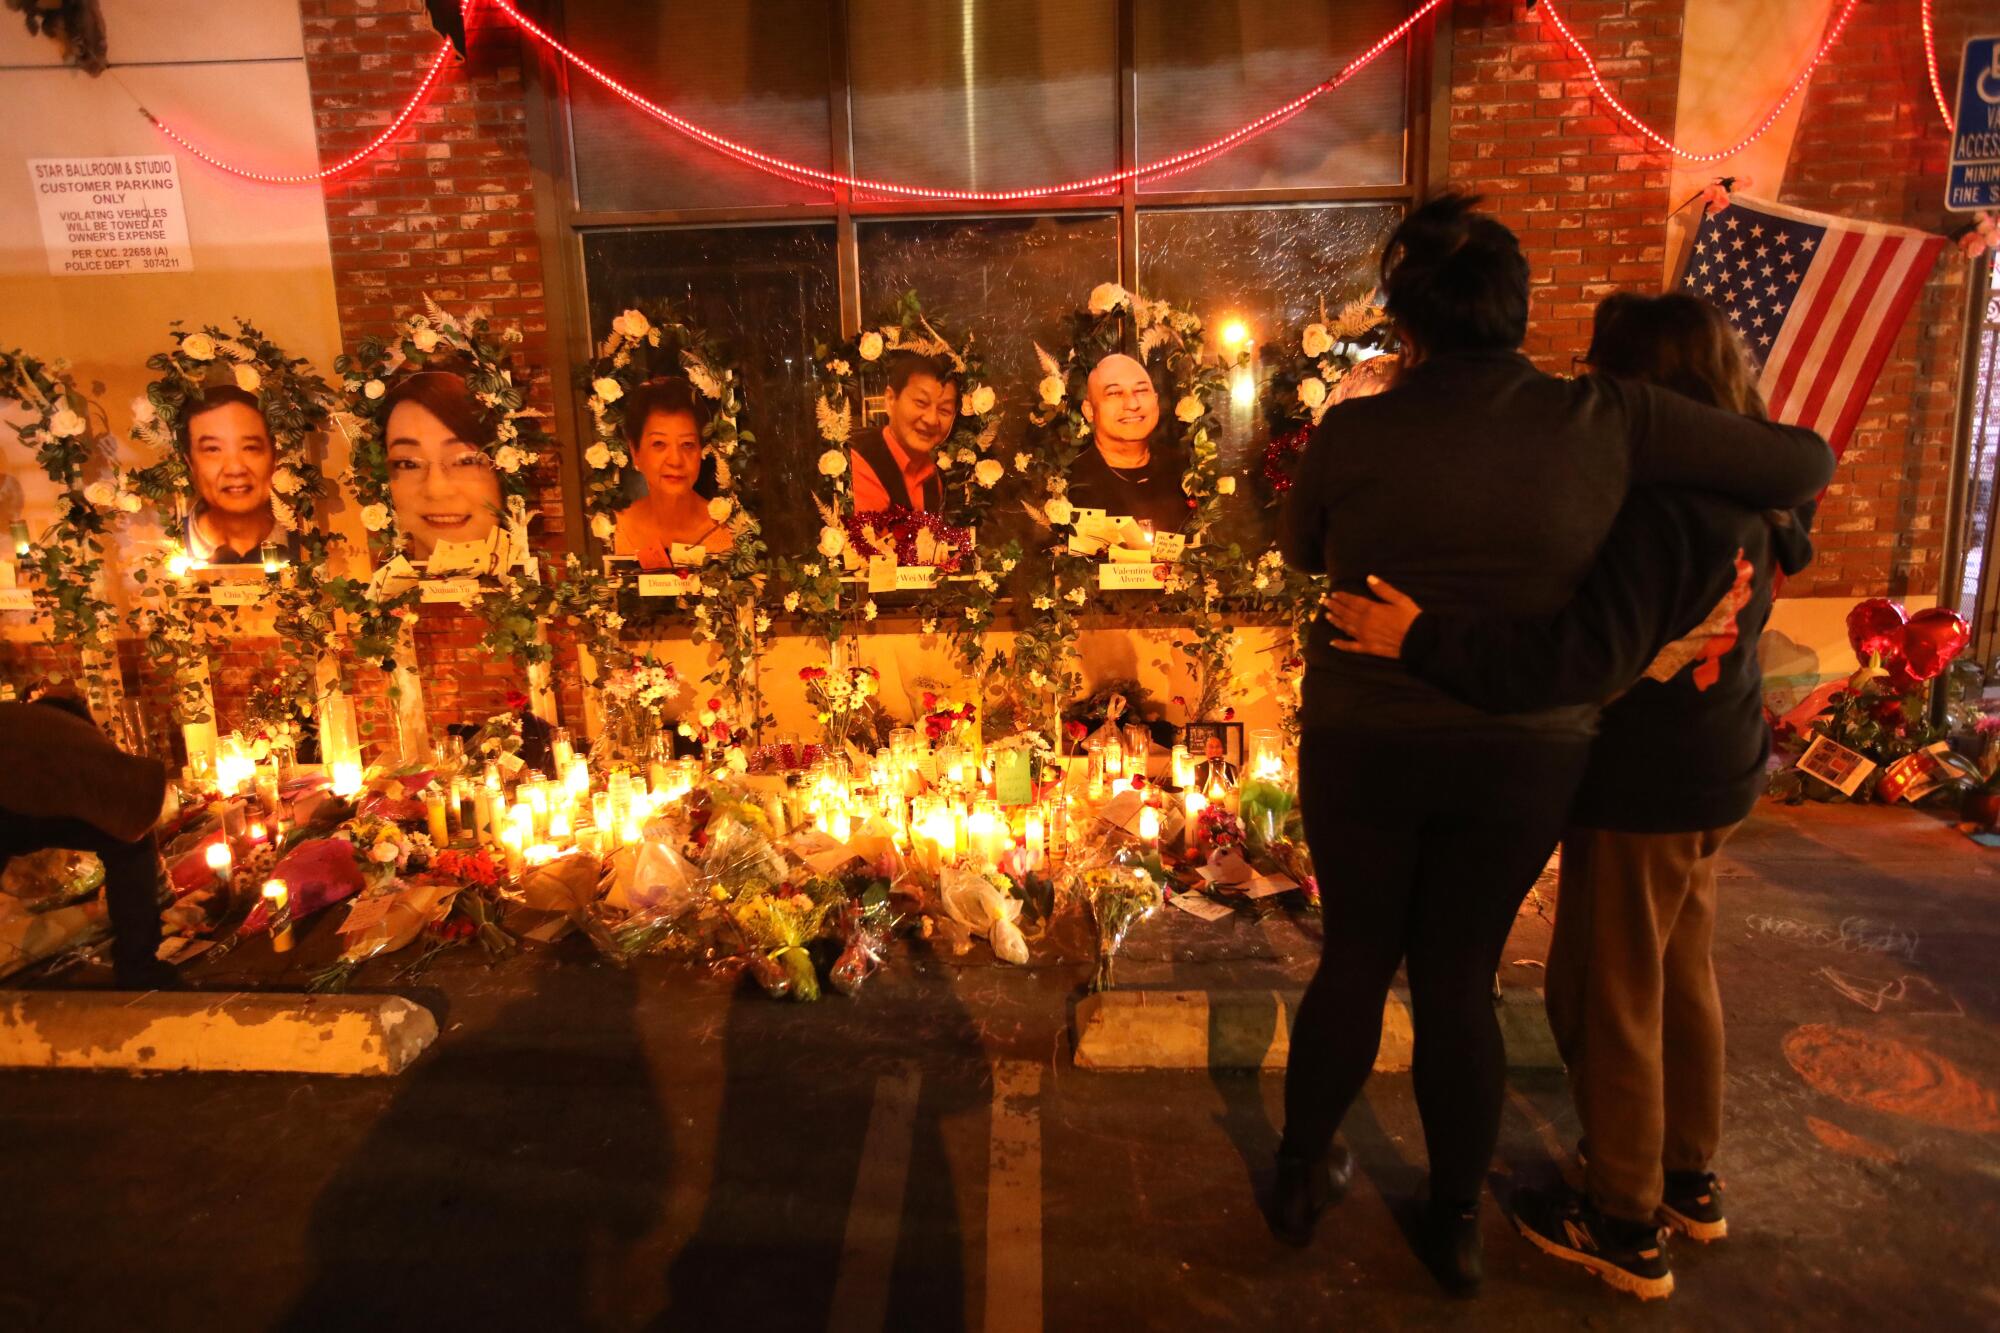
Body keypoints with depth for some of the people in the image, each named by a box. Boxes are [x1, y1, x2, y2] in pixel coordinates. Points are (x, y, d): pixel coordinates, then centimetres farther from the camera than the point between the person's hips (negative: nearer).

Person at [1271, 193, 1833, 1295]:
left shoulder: (1352, 433, -11)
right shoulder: (1606, 419, -10)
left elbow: (1301, 550, 8)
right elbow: (1804, 464, 0)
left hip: (1362, 746, 0)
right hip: (1522, 756, 1)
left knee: (1354, 959, 18)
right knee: (1459, 976, 16)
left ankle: (1300, 1179, 35)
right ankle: (1456, 1225, 33)